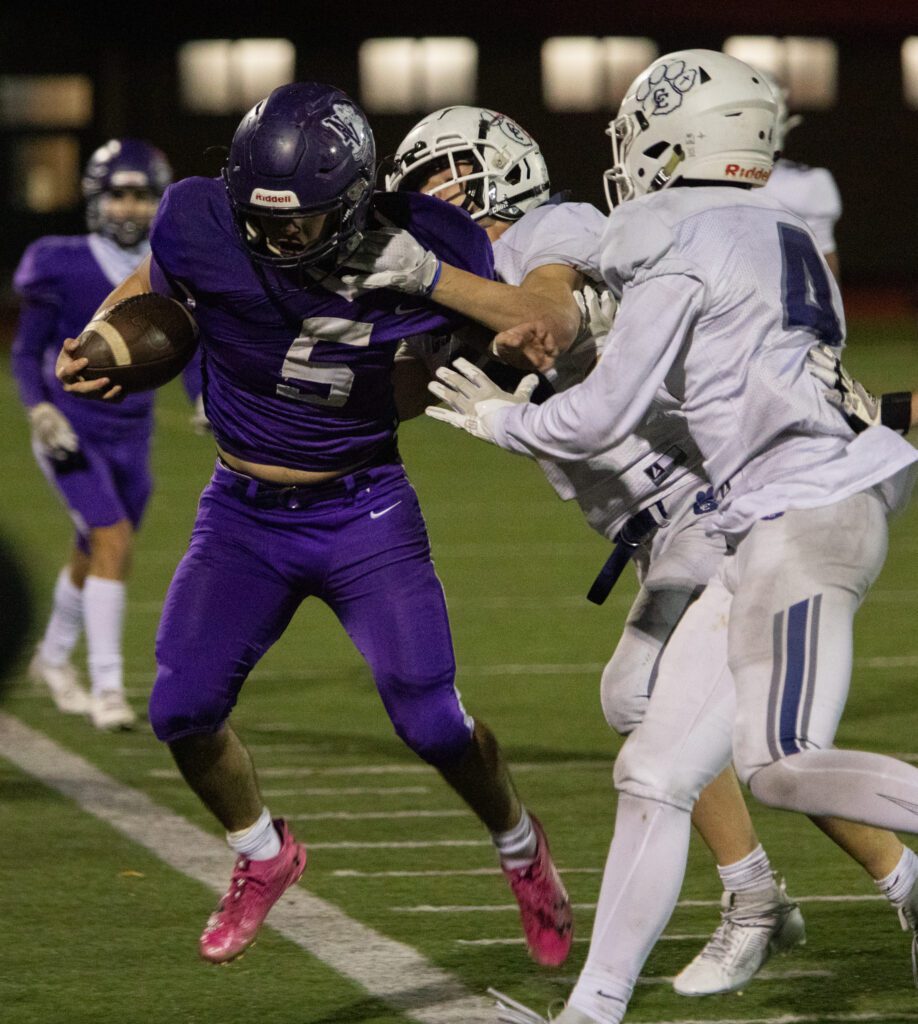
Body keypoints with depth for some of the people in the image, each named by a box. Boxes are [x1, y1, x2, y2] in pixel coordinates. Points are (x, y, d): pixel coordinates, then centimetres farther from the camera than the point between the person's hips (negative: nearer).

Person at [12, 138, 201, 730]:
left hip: (131, 436, 5)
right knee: (115, 541, -21)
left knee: (95, 556, 18)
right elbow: (26, 352, -3)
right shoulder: (63, 269, -12)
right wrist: (39, 409, -18)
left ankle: (54, 658, 43)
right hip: (72, 432, -5)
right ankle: (107, 685, -17)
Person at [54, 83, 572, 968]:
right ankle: (263, 855, 24)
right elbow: (150, 287, 5)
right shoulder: (202, 225, -17)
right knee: (182, 711, -8)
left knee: (428, 719, -6)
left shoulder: (417, 249, -20)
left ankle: (521, 850, 27)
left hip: (365, 514, -2)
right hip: (244, 515, 2)